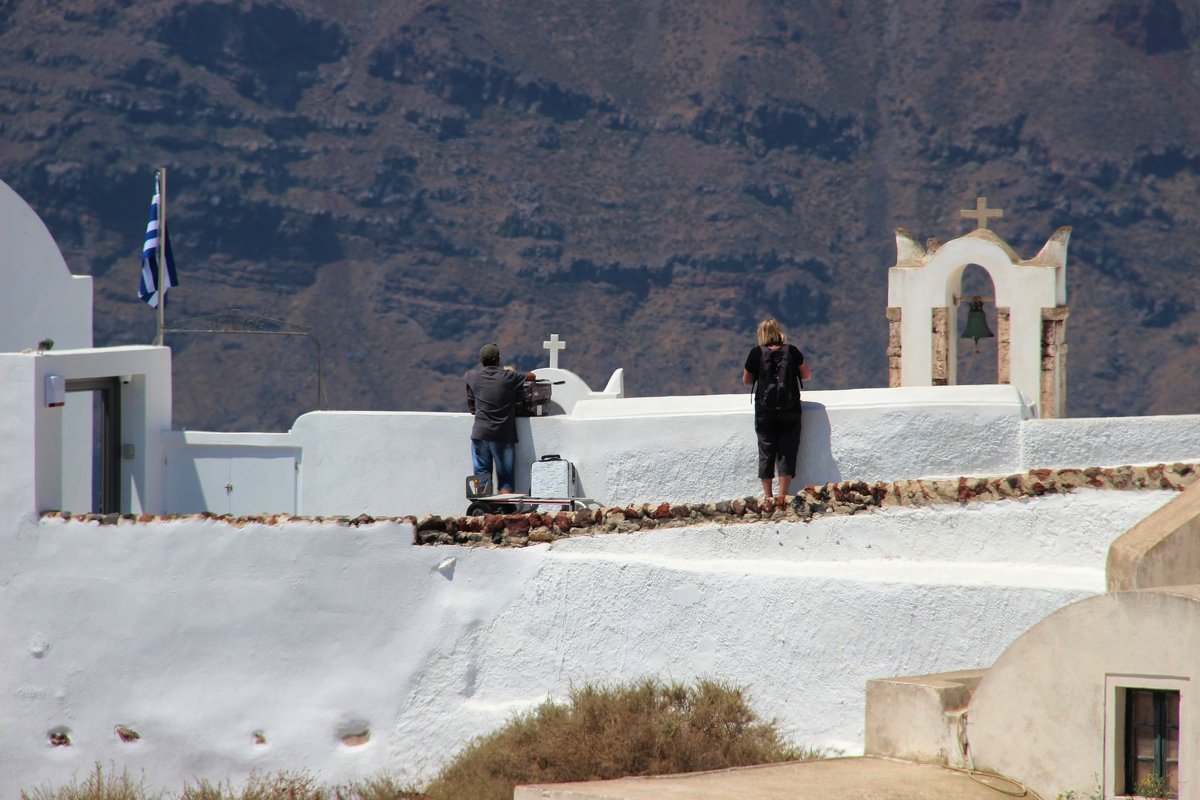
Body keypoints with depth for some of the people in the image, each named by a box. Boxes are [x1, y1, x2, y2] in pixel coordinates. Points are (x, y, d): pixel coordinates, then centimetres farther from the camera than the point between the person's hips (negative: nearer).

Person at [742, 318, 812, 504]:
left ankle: (768, 496, 7)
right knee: (787, 453, 3)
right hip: (790, 410, 0)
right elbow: (807, 375, 8)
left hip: (764, 411, 0)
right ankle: (782, 495, -7)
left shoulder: (756, 354, -3)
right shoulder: (792, 351, -1)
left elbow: (746, 381, 8)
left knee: (766, 454, 8)